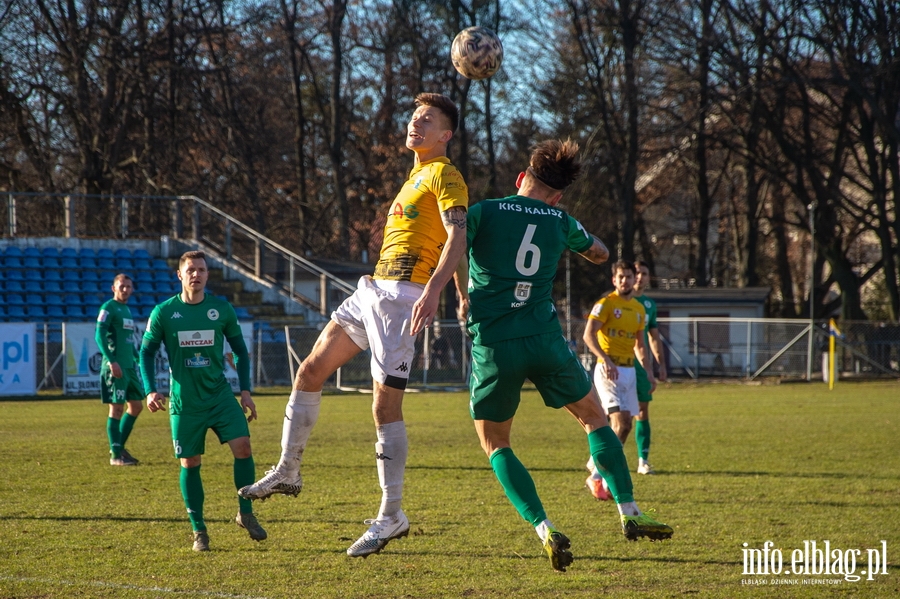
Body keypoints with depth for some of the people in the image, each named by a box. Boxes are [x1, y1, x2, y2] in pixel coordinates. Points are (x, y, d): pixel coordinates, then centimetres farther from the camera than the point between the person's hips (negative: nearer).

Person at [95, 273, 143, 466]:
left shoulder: (126, 309, 18)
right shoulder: (108, 308, -8)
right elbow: (99, 335, -16)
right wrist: (111, 361, -24)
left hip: (129, 366, 9)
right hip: (115, 367, -9)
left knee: (136, 405, 11)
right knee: (117, 408, -7)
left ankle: (119, 447, 21)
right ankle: (115, 455, -3)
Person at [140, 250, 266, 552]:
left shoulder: (222, 309, 2)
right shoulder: (163, 312, -3)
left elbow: (240, 349, 11)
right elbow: (147, 352, 5)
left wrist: (245, 389, 4)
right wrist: (150, 391, -7)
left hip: (220, 395, 1)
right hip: (184, 401, -1)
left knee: (243, 446, -15)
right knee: (190, 463, 1)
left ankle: (246, 513, 1)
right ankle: (198, 530, 13)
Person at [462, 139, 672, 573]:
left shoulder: (484, 212, 0)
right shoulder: (560, 222, 9)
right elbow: (600, 253, 30)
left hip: (492, 345, -1)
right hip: (545, 341, 2)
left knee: (496, 446, 13)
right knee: (594, 418, 21)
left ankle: (545, 530, -4)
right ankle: (629, 512, 11)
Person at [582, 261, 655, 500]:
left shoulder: (639, 309, 16)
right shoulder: (606, 304, -6)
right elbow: (588, 335, -17)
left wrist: (649, 372, 15)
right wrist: (605, 359, -30)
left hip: (629, 371, 7)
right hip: (608, 370, -7)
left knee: (625, 426, 4)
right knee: (620, 424, -18)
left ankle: (598, 475, 13)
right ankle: (597, 477, -11)